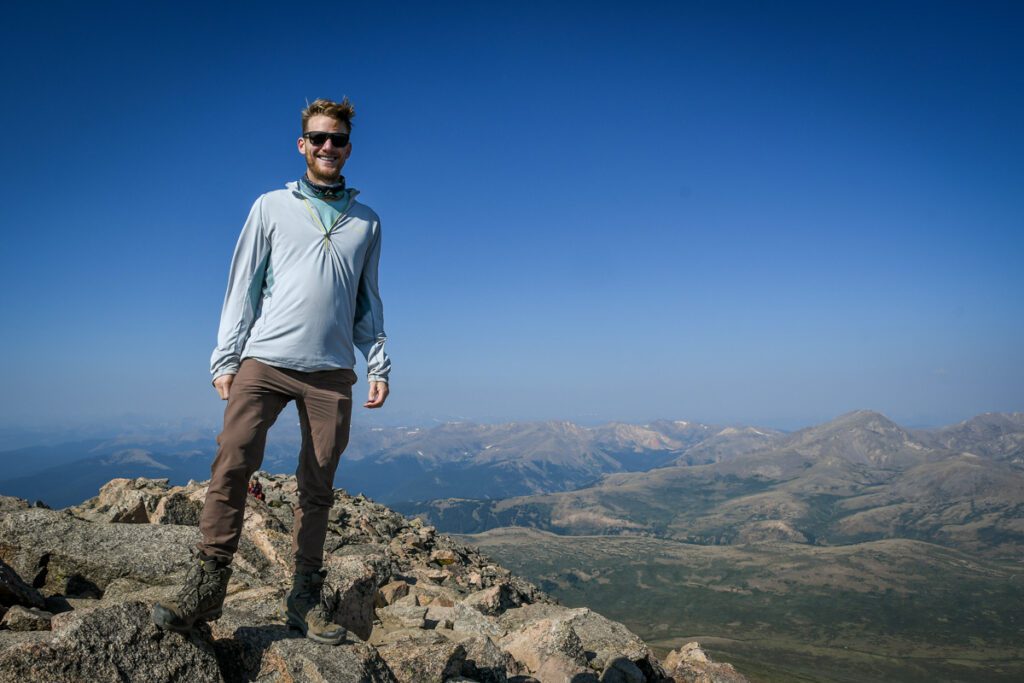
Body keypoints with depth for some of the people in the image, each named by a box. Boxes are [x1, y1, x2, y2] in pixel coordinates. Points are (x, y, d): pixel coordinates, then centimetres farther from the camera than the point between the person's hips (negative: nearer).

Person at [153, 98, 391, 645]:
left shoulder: (366, 221, 16)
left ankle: (305, 598, 13)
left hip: (331, 372, 1)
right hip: (265, 359, -1)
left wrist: (378, 365, 8)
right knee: (232, 463, -14)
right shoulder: (272, 207, 12)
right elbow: (243, 286, 8)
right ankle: (206, 588, -3)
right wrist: (225, 358, 0)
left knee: (317, 487, 3)